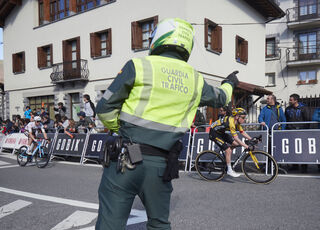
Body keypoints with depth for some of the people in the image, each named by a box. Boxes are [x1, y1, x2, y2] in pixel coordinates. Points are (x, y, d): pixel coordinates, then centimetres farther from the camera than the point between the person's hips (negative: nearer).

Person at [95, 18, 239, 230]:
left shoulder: (139, 66, -5)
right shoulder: (195, 79, 8)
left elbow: (105, 108, -5)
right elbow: (219, 98, 29)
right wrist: (229, 84, 52)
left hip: (126, 159, -3)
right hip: (161, 165, 4)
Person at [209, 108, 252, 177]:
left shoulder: (236, 122, -4)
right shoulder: (231, 121, -30)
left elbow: (243, 132, 3)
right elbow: (236, 138, -34)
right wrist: (246, 146, -36)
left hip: (221, 132, 9)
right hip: (214, 133, -9)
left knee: (235, 144, 1)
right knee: (228, 149, -14)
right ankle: (229, 170, -3)